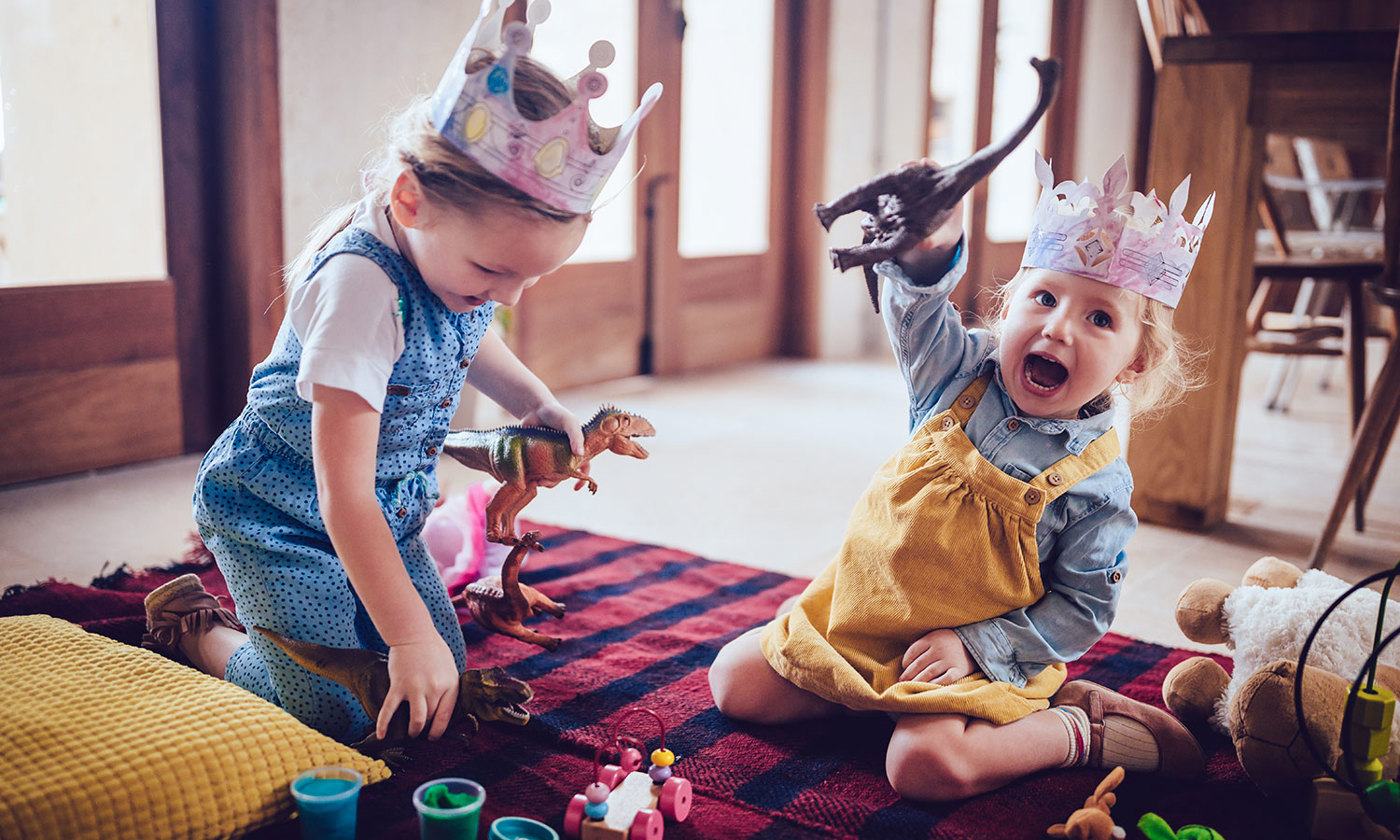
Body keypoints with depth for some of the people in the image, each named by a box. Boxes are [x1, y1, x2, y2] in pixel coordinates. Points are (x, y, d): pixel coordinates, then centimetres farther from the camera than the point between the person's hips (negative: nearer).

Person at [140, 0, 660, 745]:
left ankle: (263, 618, 27)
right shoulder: (361, 285, -35)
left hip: (388, 515, 8)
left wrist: (541, 408, 3)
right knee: (336, 715, -8)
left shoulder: (460, 253, -9)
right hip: (280, 517, -8)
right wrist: (411, 636, -34)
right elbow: (344, 496, -34)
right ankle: (197, 632, 18)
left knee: (445, 675, 7)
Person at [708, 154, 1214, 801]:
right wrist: (928, 248, -46)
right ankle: (884, 692, 14)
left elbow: (1082, 608, -10)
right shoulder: (961, 372, -7)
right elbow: (915, 306, -22)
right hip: (867, 608, 4)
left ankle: (1079, 733, -5)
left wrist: (975, 646, -20)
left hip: (980, 649, -4)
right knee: (736, 680, 1)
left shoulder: (1097, 481, -15)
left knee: (926, 765, -30)